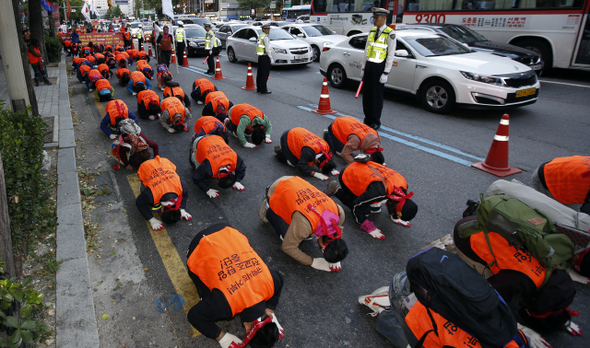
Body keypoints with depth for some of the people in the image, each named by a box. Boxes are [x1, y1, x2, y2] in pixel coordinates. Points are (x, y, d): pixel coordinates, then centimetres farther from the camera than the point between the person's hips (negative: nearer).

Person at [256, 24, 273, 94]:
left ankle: (259, 88, 19)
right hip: (265, 57, -10)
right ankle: (263, 89, -6)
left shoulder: (260, 36, 16)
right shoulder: (265, 37, -14)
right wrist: (271, 58, -15)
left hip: (260, 57, 10)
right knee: (265, 73, -7)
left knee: (260, 73, 12)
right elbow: (267, 49, -19)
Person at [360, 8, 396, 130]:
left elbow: (391, 55, -10)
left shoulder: (390, 34, -9)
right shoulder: (372, 31, 11)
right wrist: (363, 68, 14)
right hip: (369, 66, 6)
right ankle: (368, 119, 21)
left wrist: (385, 73, -14)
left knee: (377, 96, 0)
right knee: (366, 94, 8)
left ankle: (376, 122, 11)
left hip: (379, 67, -6)